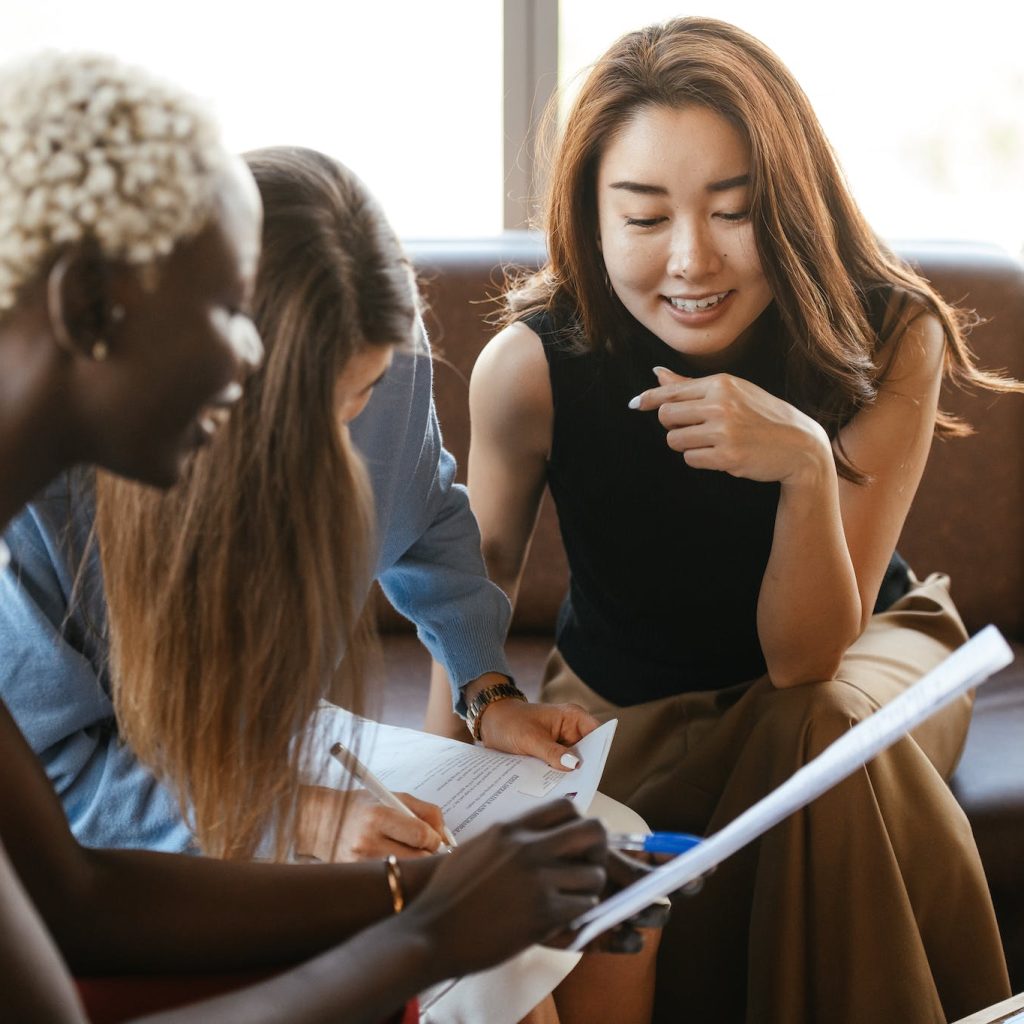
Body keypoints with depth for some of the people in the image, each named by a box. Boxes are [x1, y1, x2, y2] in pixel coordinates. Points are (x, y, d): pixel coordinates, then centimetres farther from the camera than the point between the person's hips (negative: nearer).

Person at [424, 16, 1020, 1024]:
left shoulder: (889, 339, -25)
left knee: (829, 730, -34)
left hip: (860, 649, 0)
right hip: (624, 703, 0)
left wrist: (807, 465, -43)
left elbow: (805, 657, -25)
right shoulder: (530, 365, -25)